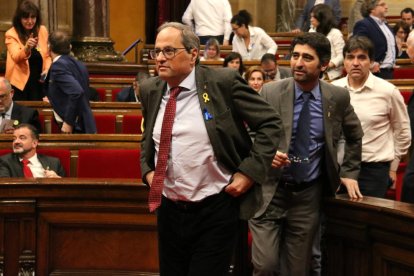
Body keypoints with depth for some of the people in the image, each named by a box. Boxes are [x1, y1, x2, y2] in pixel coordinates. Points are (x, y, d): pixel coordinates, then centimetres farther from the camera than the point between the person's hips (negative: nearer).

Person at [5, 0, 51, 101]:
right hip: (20, 82, -3)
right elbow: (16, 57, -20)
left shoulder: (42, 30, 4)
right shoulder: (11, 34, -8)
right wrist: (27, 47, -39)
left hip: (39, 81, 3)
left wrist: (47, 69, -8)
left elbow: (47, 55, 10)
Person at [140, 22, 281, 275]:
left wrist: (249, 171, -12)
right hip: (169, 209, 5)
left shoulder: (223, 81, -10)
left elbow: (270, 123, -7)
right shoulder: (150, 90, 6)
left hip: (215, 209, -5)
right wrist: (148, 171, 6)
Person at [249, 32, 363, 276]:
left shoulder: (338, 97, 0)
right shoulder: (270, 92, -5)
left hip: (308, 197, 2)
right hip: (269, 191, -1)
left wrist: (349, 173, 13)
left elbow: (355, 136, 18)